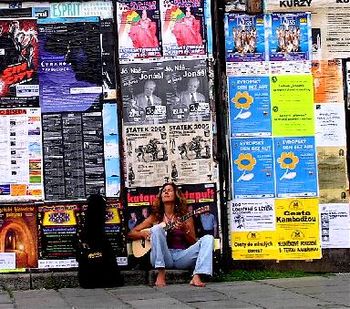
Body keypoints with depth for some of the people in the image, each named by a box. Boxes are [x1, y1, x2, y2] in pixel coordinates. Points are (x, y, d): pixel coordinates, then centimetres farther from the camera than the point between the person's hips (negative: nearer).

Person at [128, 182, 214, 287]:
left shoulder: (185, 216, 12)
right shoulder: (155, 217, 14)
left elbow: (194, 243, 8)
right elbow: (131, 233, 14)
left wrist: (185, 230, -11)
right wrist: (144, 234, -8)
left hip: (182, 256, 1)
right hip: (163, 258, -1)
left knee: (208, 239, -19)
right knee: (157, 228, -25)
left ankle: (196, 277, -36)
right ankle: (161, 274, -30)